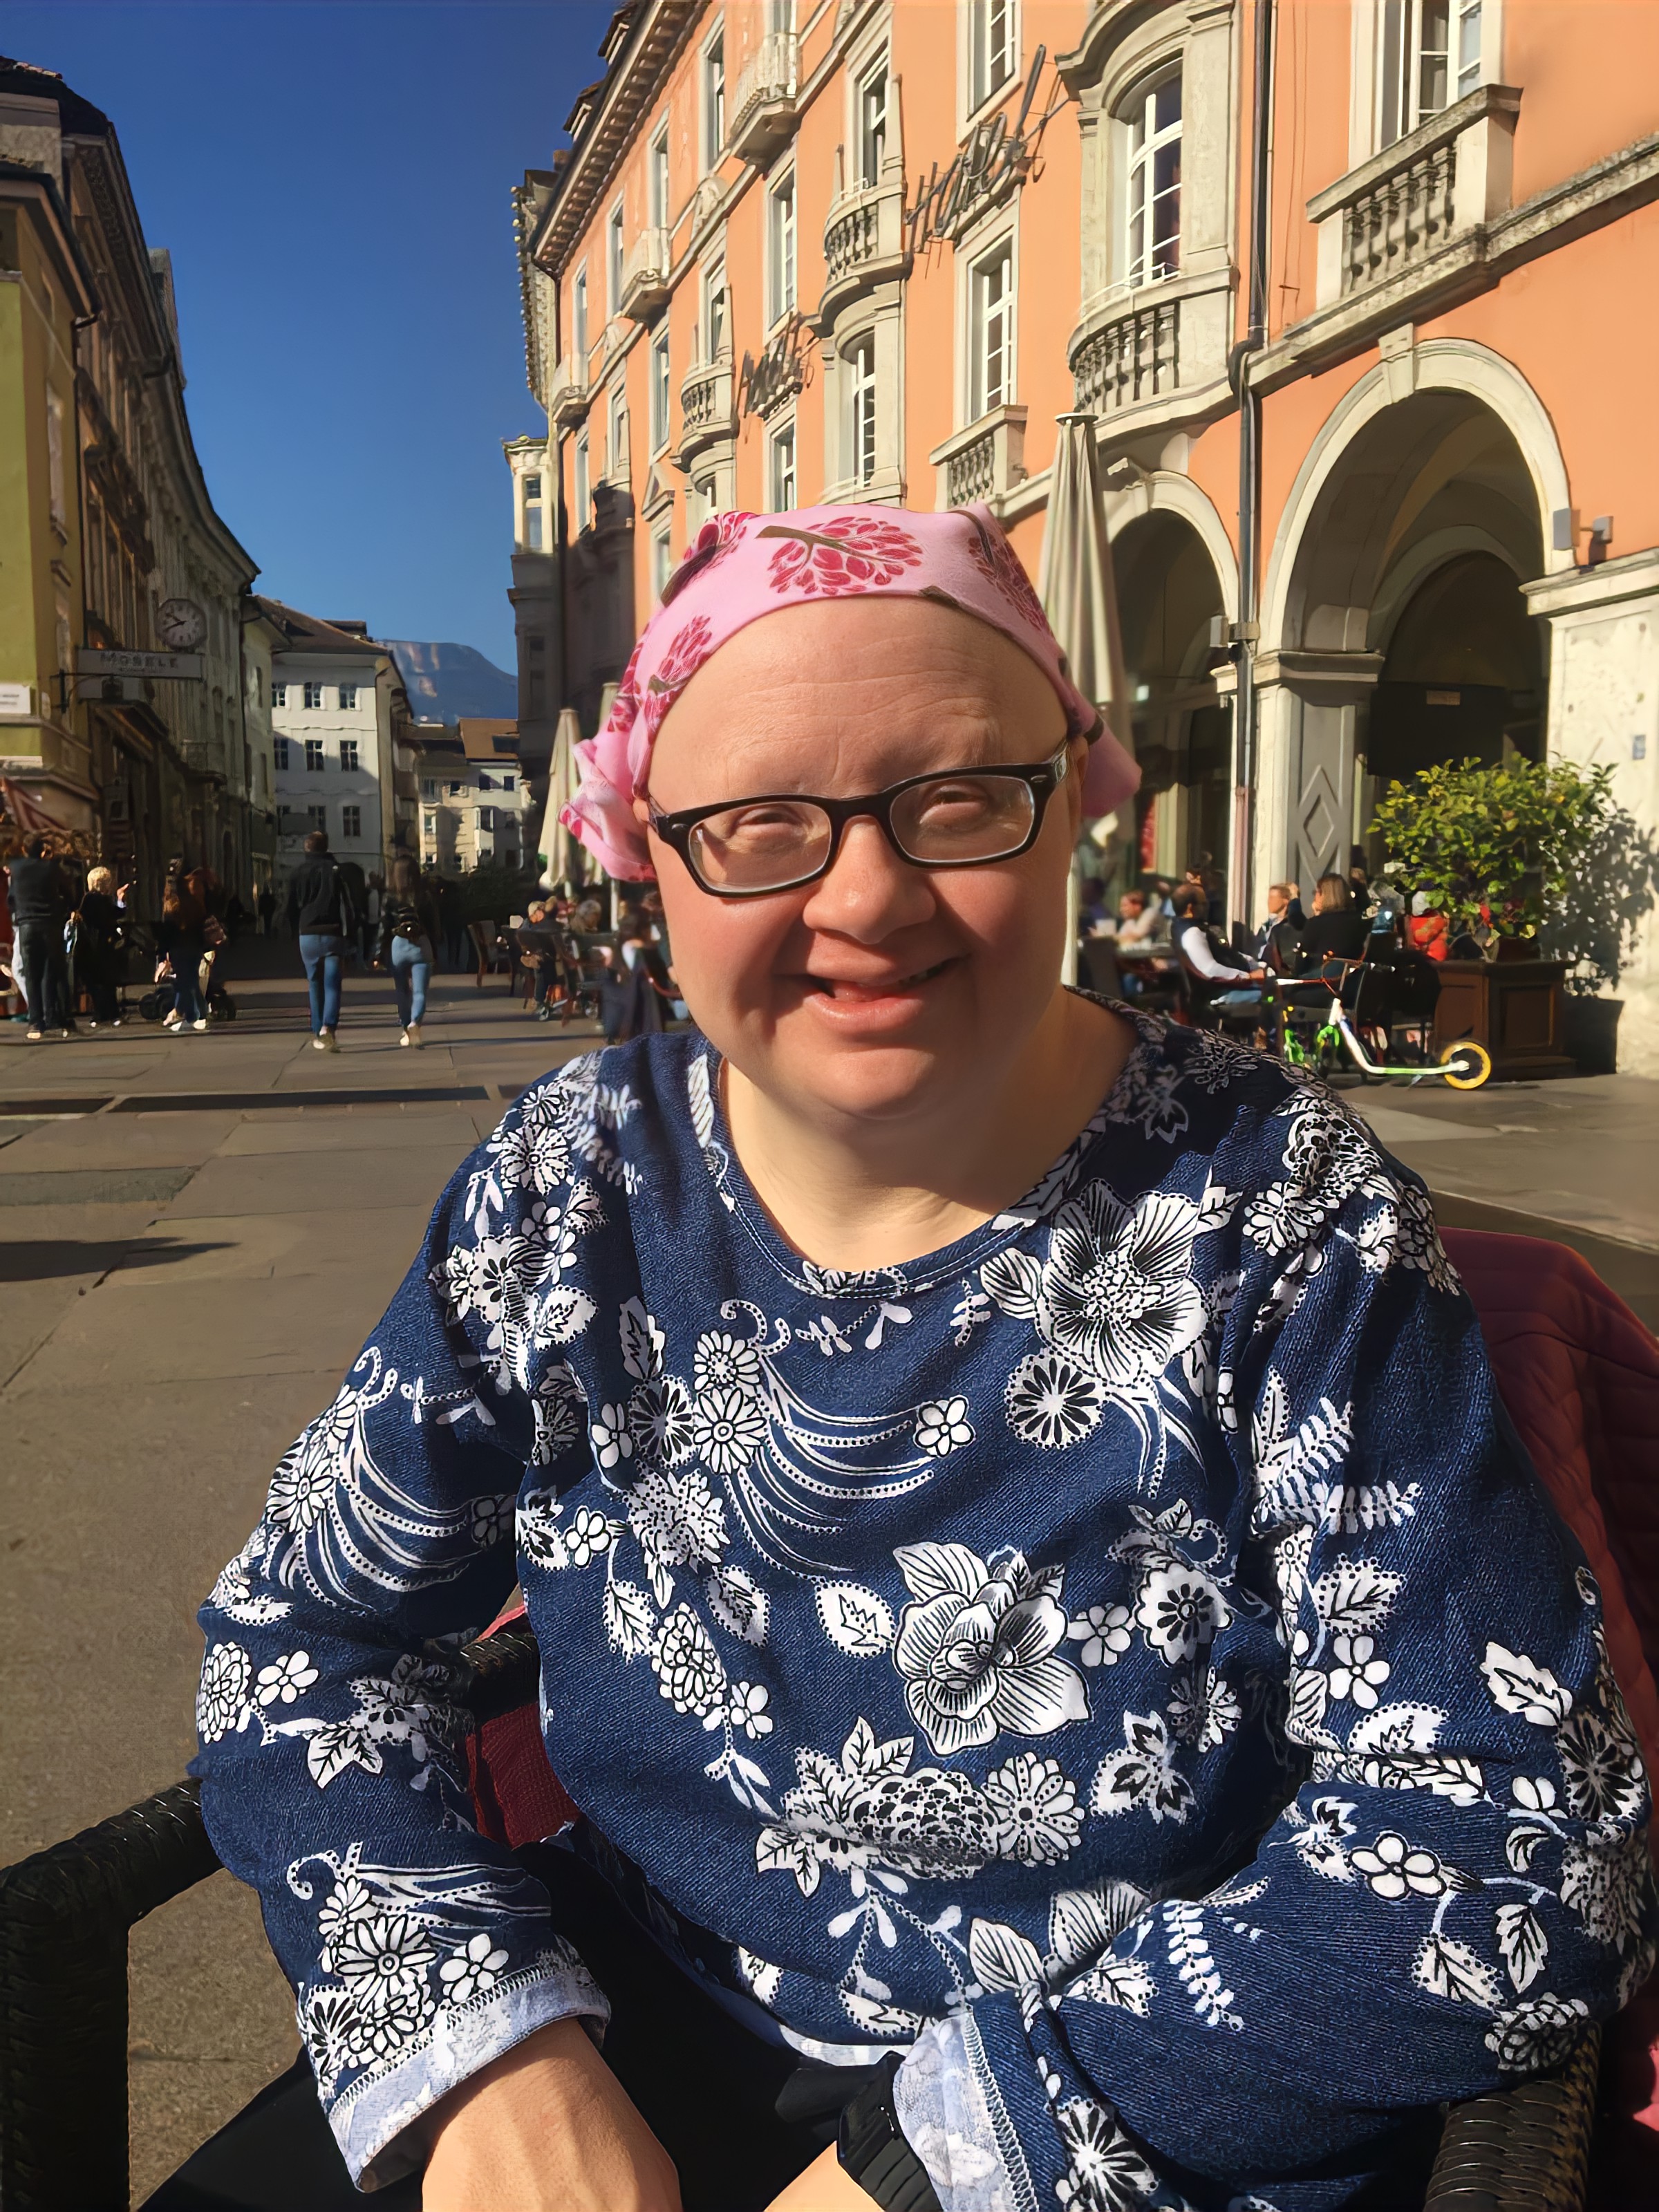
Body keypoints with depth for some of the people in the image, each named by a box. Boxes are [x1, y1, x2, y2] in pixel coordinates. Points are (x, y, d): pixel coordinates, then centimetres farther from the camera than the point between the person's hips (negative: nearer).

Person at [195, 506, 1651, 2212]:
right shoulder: (574, 1191, -4)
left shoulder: (1275, 1218, -13)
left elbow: (1510, 1834, -14)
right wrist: (481, 2039, -14)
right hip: (629, 2074, 2)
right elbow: (299, 1631, 1)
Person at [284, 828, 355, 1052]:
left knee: (316, 986, 12)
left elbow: (291, 909, 7)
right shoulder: (336, 870, 0)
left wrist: (298, 933, 14)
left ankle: (318, 1034, 12)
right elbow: (348, 905, -5)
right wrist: (348, 934, 2)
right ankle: (329, 1027, -25)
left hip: (308, 935, 2)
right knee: (332, 985, -4)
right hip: (333, 934, -2)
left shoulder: (298, 873, 5)